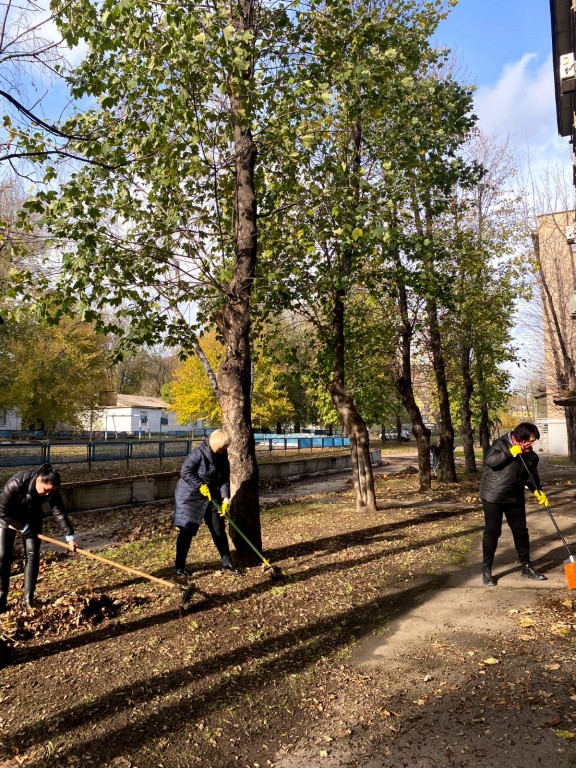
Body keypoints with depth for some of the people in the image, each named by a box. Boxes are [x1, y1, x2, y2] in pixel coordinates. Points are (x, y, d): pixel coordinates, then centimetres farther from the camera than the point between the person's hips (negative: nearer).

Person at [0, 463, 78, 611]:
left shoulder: (51, 489, -27)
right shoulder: (16, 483, -39)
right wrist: (24, 528, -22)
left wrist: (70, 536, -24)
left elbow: (59, 511, -19)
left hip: (32, 517, 3)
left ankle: (28, 599, 4)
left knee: (32, 554, -3)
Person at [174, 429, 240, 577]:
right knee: (186, 532, -2)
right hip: (190, 496, -6)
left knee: (219, 530, 8)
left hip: (212, 497, 6)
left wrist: (225, 497, -10)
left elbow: (224, 479, 1)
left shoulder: (222, 457, -1)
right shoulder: (198, 453, -22)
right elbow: (185, 472, -21)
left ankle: (227, 564, 19)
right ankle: (180, 568, 11)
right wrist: (200, 485, -28)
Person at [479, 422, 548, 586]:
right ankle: (486, 570, 8)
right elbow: (489, 460, -25)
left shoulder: (531, 456, 6)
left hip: (515, 498, 6)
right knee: (492, 532, -2)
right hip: (493, 497, -6)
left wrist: (538, 491, -5)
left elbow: (532, 476, 11)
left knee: (521, 531, 13)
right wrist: (509, 452, -28)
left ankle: (526, 566, 29)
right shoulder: (501, 444, -12)